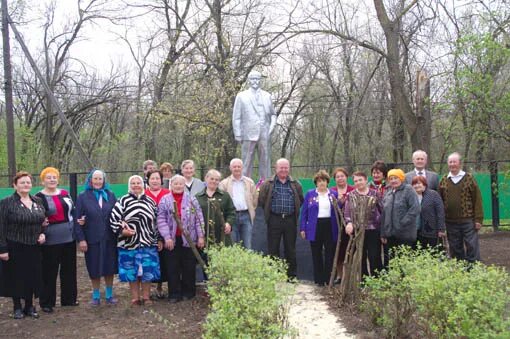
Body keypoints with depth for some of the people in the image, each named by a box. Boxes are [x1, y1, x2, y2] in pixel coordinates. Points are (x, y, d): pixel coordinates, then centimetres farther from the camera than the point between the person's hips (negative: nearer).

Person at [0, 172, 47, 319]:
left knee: (32, 276, 9)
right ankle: (17, 307, 19)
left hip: (34, 247, 4)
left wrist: (43, 233, 0)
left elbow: (44, 221, 19)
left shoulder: (37, 201, 8)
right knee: (16, 277, 6)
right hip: (15, 248, -4)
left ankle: (30, 306, 23)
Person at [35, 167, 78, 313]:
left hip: (69, 238, 5)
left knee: (69, 269, 12)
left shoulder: (64, 193, 9)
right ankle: (47, 303, 13)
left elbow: (73, 211, 20)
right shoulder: (39, 197, -5)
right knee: (49, 272, 2)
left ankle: (69, 298, 25)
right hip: (50, 241, -5)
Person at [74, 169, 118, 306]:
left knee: (109, 268, 8)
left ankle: (109, 295, 22)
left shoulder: (110, 195, 7)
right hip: (92, 239, -2)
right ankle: (96, 296, 20)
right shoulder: (82, 197, 0)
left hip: (109, 239, 2)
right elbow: (77, 219, -3)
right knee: (95, 269, 6)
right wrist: (81, 239, -9)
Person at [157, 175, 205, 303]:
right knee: (173, 267, 4)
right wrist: (167, 237, -10)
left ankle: (188, 292, 19)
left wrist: (201, 236, -2)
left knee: (189, 266, 6)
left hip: (189, 239, 0)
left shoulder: (191, 199, 5)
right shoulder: (165, 200, 3)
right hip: (172, 239, 0)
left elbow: (199, 218, 3)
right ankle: (174, 293, 12)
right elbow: (161, 220, -2)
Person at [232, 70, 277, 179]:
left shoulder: (267, 96, 15)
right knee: (246, 164, -3)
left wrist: (272, 127, 3)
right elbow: (236, 117, 6)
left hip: (264, 135, 2)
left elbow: (273, 114, 21)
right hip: (248, 135, -2)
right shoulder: (241, 96, 8)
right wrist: (238, 135, -2)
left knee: (265, 162, 3)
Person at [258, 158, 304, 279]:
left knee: (290, 249, 8)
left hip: (290, 220, 2)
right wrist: (269, 210, 3)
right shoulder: (268, 184, 4)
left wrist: (295, 212, 7)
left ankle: (291, 276, 17)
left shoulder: (295, 184, 10)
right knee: (273, 249, 2)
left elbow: (301, 200, 13)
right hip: (274, 220, -2)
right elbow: (261, 200, 3)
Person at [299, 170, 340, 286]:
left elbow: (339, 211, 9)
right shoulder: (310, 194, 6)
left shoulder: (334, 194, 8)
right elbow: (304, 212, 5)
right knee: (316, 254, 6)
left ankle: (329, 279, 11)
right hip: (315, 228, 0)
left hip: (330, 227, 0)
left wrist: (338, 203, -12)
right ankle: (319, 280, 14)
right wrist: (302, 228, -1)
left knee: (330, 254, 2)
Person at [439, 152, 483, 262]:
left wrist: (478, 219, -7)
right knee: (455, 249, 10)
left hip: (468, 220, -3)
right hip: (451, 222, 3)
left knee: (472, 247, -2)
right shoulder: (443, 181, 8)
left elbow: (477, 200, -2)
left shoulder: (469, 178, 1)